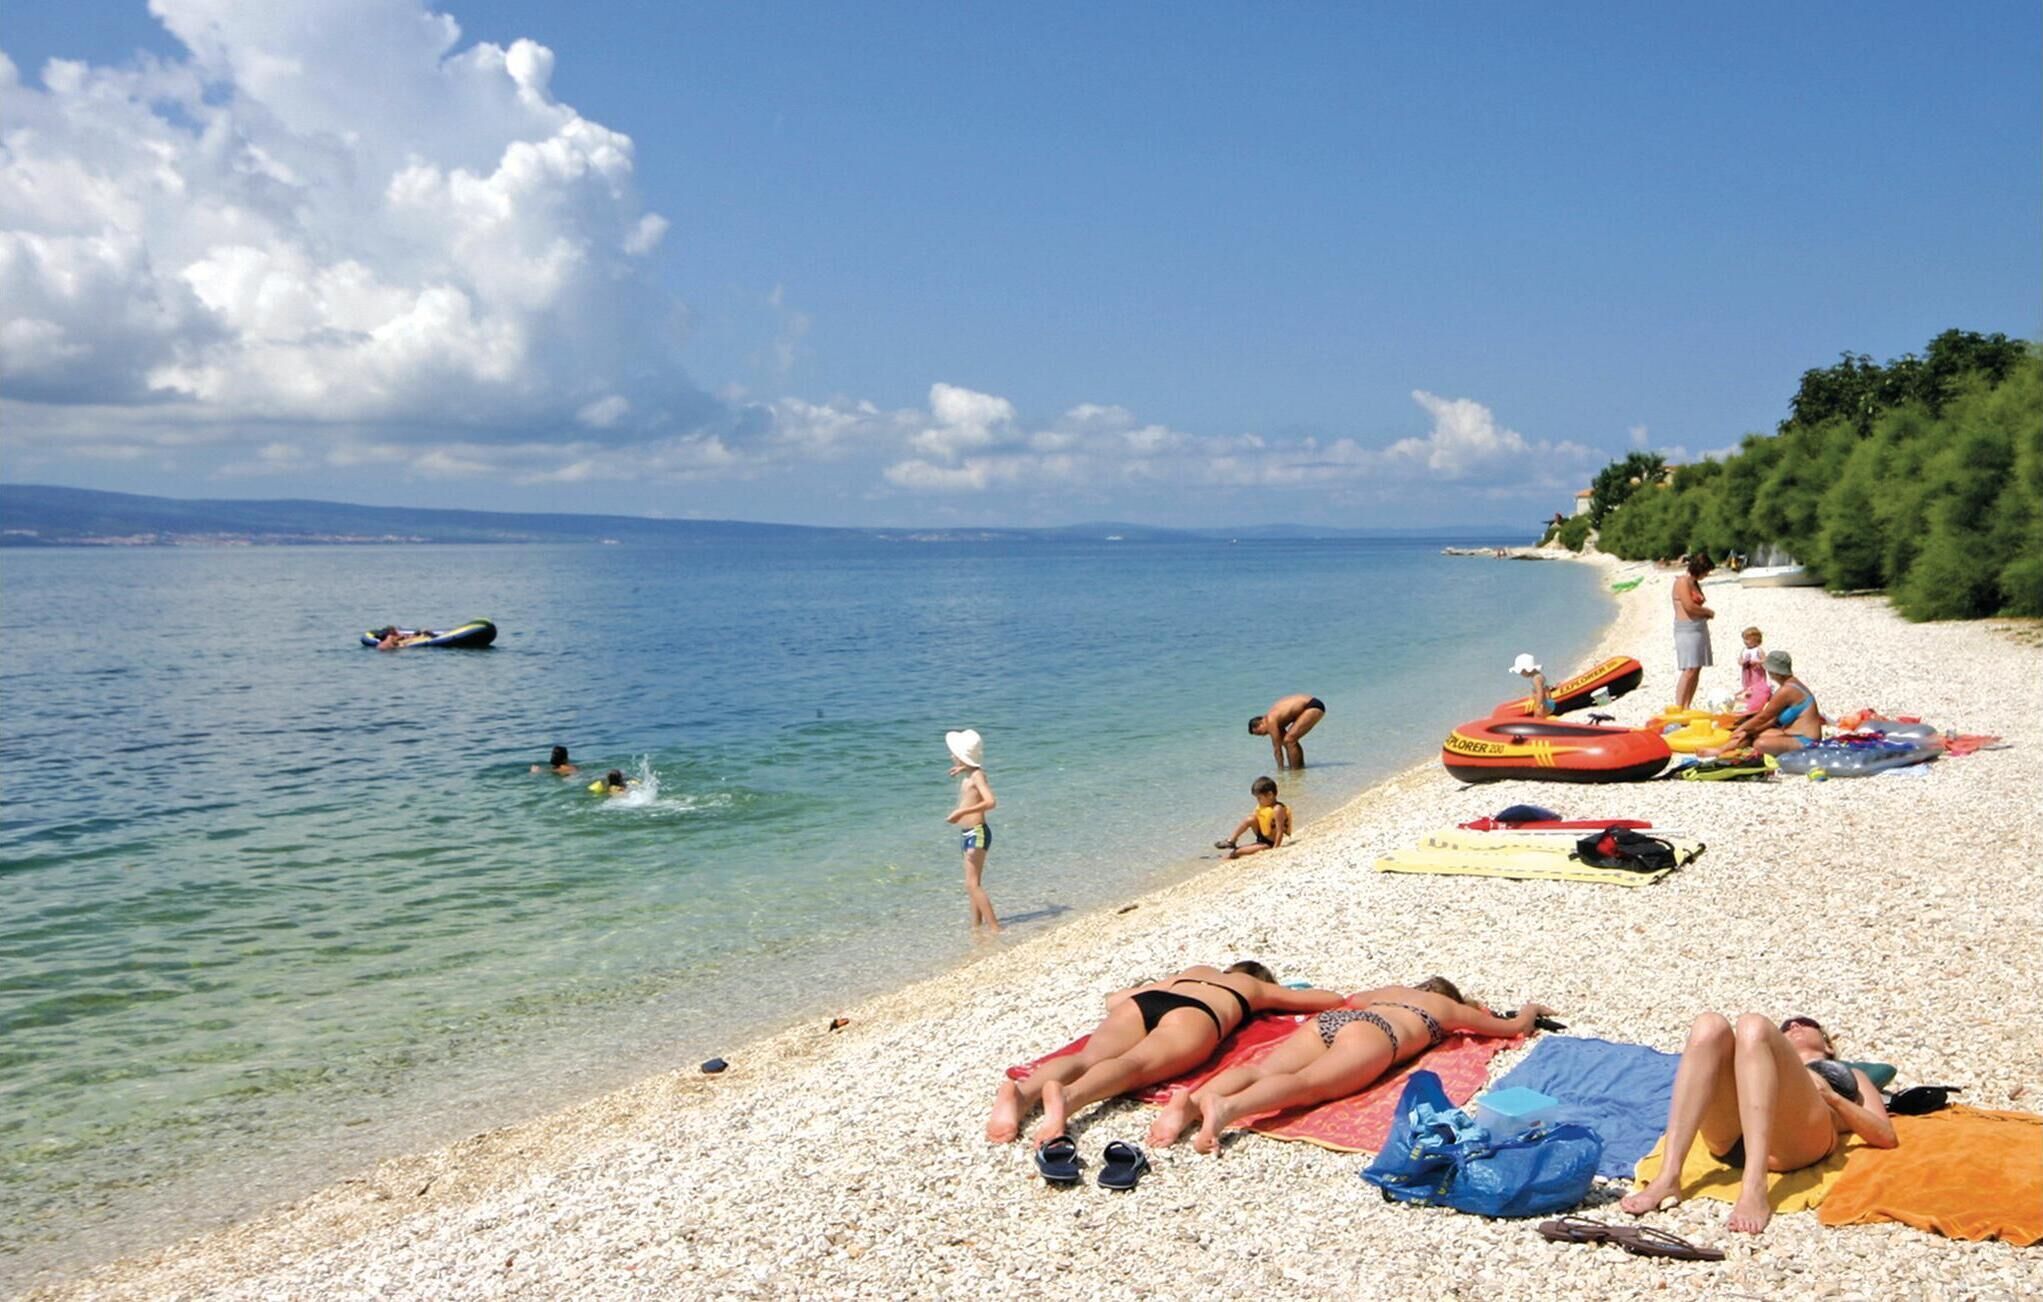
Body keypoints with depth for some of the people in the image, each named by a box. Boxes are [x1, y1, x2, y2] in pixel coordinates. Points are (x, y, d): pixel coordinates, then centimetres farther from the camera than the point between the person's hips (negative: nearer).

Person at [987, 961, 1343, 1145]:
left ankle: (1021, 1092, -51)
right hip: (1193, 1015, -4)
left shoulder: (1192, 971, 46)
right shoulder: (1258, 988, 39)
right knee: (1134, 1065, -29)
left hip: (1141, 1003, 4)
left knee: (1087, 1058, -20)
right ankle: (1067, 1096, -61)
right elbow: (1332, 1000, 50)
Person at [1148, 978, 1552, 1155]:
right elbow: (1513, 1028, 45)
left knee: (1260, 1072, -19)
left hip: (1327, 1020, 5)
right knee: (1307, 1084, -30)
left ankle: (1191, 1101, -49)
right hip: (1370, 1032, -5)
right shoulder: (1450, 1008, 33)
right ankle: (1225, 1107, -60)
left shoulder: (1392, 990, 45)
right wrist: (1530, 1010, 68)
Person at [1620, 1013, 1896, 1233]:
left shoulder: (1850, 1074, 41)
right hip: (1729, 1137, 2)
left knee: (1753, 1026, -26)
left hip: (1800, 1137, -2)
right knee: (1710, 1026, -22)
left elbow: (1886, 1136, 22)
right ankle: (1668, 1178, -37)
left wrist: (1832, 1098, 7)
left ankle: (1754, 1189, -44)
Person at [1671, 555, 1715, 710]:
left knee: (1697, 669, 6)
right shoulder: (1682, 582, -9)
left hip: (1700, 628, 9)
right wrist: (1708, 611, -4)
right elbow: (1689, 606, -18)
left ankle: (1686, 707, 10)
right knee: (1689, 670, -14)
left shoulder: (1695, 583, 19)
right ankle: (1678, 708, -13)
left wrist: (1705, 613, 0)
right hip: (1687, 629, -9)